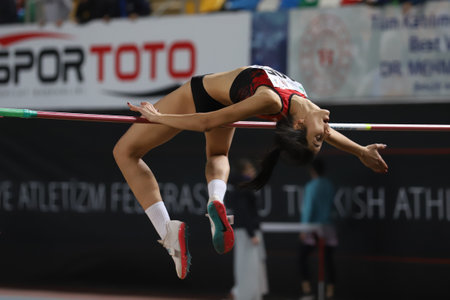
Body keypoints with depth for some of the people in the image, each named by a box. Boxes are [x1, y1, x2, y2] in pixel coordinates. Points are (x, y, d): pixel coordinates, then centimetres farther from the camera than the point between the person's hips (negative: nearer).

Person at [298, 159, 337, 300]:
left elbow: (308, 207, -13)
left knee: (302, 257, 4)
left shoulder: (311, 186, -10)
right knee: (328, 260, 6)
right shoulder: (330, 185, 8)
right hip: (328, 228, 6)